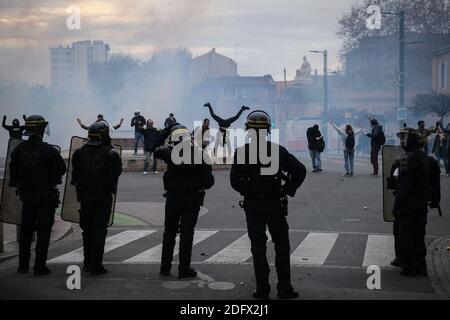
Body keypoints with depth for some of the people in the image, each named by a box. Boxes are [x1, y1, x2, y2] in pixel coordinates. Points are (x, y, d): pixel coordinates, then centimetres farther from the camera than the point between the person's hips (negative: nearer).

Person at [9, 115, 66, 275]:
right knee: (44, 231, 2)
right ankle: (40, 266, 1)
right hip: (46, 196, -4)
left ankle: (23, 265, 19)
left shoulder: (20, 148, 0)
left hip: (26, 195, 5)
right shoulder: (48, 150, -14)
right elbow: (62, 168, -7)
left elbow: (13, 168, 7)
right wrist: (53, 178, 11)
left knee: (25, 231, 14)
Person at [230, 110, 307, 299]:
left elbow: (234, 181, -4)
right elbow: (300, 170, -9)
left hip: (252, 206, 0)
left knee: (258, 248, 8)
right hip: (275, 204, 0)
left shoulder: (241, 152, -5)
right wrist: (288, 190, 0)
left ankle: (262, 289, 10)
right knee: (282, 245, 11)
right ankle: (284, 289, 11)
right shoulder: (277, 150, -5)